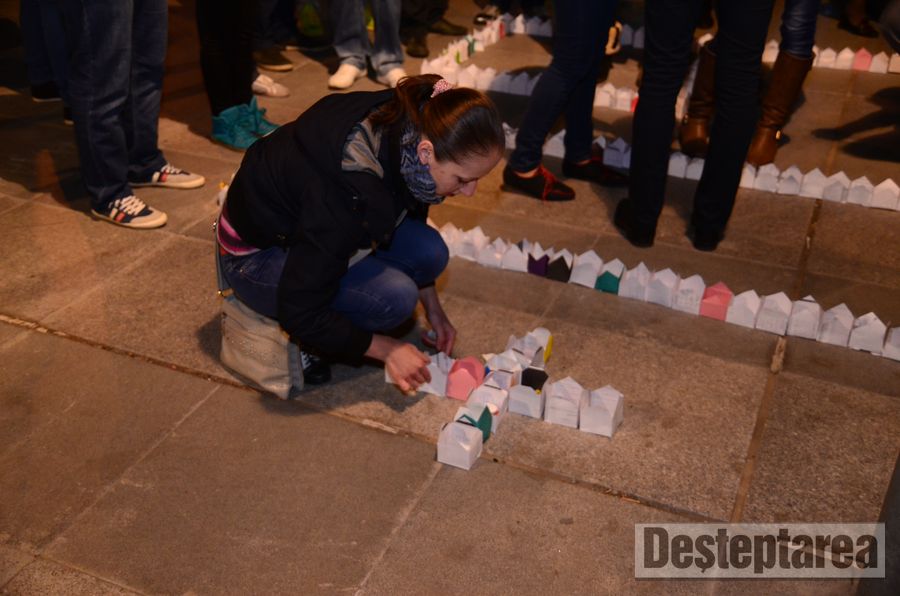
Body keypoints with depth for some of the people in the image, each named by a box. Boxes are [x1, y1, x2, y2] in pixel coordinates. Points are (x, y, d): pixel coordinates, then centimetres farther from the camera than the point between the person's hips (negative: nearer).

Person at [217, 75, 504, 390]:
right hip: (255, 254, -7)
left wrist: (431, 305, 9)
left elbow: (411, 220, 6)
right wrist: (385, 349, -19)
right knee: (394, 297, -27)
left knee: (430, 252, -14)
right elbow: (300, 314, -30)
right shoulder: (350, 190, -39)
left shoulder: (410, 130, -16)